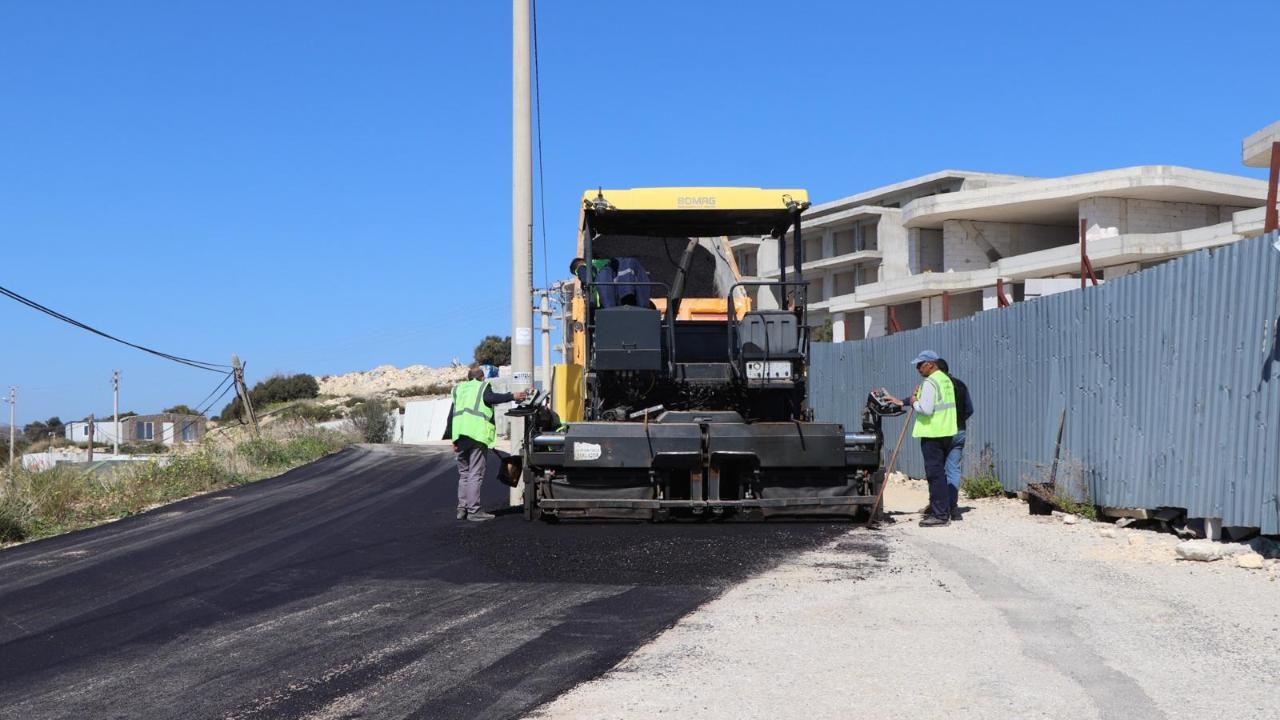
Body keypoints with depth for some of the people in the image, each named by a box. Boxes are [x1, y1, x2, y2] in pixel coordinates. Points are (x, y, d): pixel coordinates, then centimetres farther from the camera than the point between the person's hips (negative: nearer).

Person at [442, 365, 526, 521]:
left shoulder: (458, 389, 22)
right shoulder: (483, 386, 7)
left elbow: (451, 416, 18)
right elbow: (489, 398, -17)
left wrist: (452, 438, 16)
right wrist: (512, 396, -13)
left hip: (460, 436, 5)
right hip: (477, 434, -5)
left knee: (464, 474, 15)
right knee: (475, 474, -5)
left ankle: (462, 508, 16)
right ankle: (473, 511, -8)